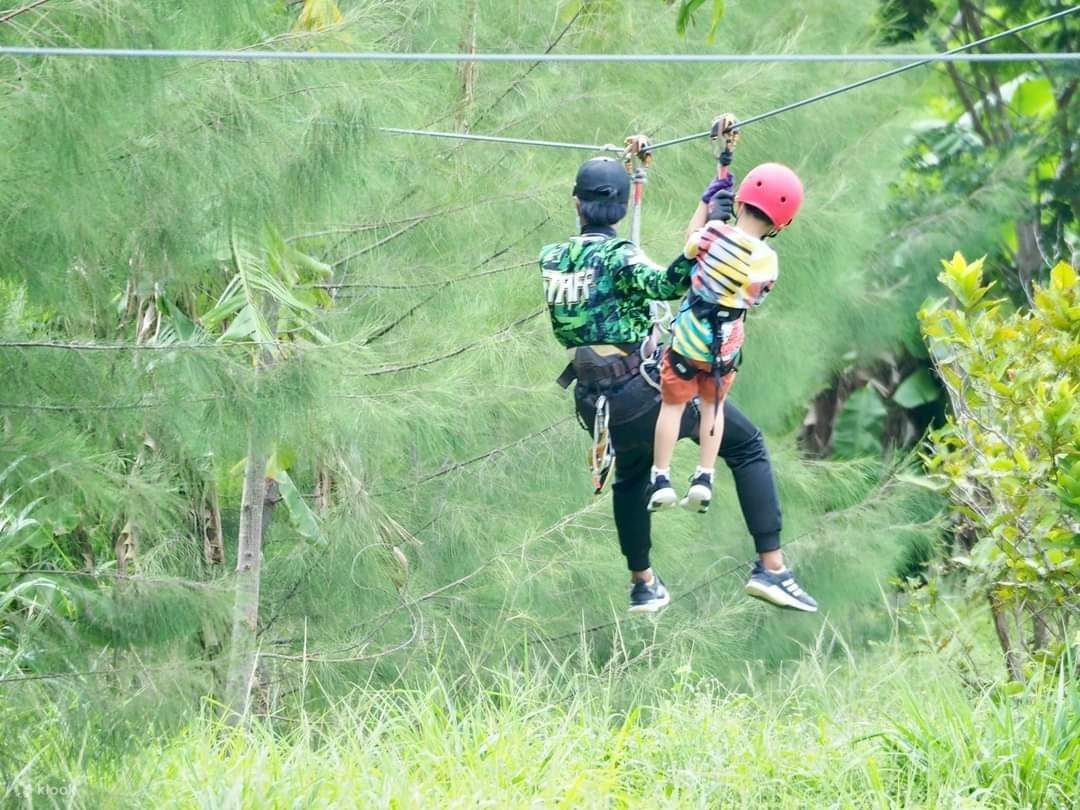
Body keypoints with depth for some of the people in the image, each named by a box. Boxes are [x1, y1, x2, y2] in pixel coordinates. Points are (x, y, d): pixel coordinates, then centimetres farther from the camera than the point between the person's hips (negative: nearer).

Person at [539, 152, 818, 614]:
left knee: (631, 476, 34)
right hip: (646, 390, -6)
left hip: (595, 403, 6)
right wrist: (704, 227, -40)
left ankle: (643, 586, 35)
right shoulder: (616, 257, -15)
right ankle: (771, 568, -1)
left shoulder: (551, 261, 3)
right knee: (747, 446, 9)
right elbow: (667, 284, -35)